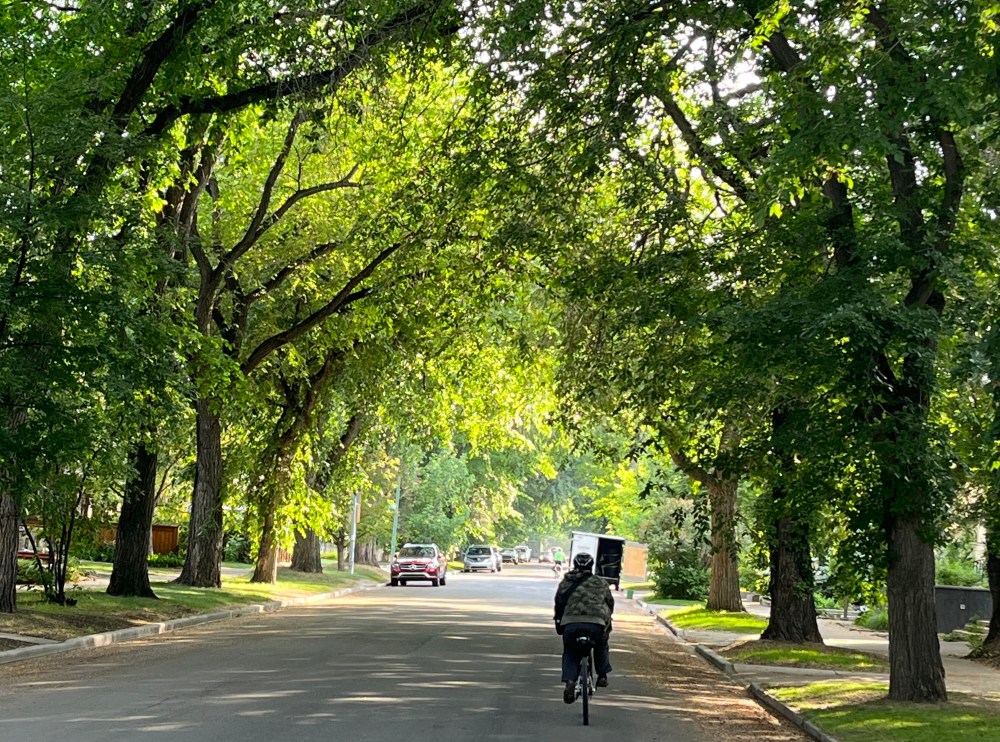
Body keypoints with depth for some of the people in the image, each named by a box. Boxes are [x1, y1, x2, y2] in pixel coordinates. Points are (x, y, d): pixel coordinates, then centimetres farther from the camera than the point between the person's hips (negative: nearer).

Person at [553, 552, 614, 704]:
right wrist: (607, 620, 42)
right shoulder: (600, 583, 19)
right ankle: (602, 676, 27)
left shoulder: (565, 582, 21)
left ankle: (569, 682, -3)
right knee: (601, 645, 32)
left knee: (569, 653, 20)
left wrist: (558, 621, 39)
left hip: (570, 623, 0)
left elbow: (558, 604, 24)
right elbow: (610, 603, 26)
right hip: (596, 623, 0)